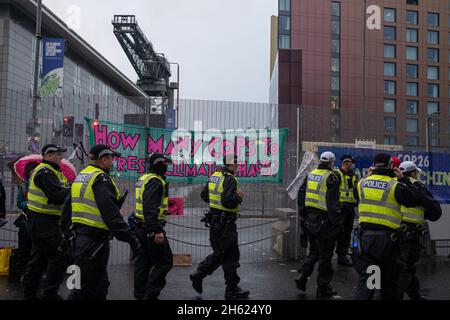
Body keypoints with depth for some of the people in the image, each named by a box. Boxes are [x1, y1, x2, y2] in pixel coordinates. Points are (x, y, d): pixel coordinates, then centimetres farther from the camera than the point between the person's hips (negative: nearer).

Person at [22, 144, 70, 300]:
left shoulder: (48, 171, 19)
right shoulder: (45, 172, -14)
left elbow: (59, 192, 15)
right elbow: (57, 197, -25)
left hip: (38, 221, 11)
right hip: (44, 222, -11)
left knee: (39, 257, 17)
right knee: (59, 257, -8)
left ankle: (29, 292, 26)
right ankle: (50, 294, -1)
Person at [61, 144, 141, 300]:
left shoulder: (80, 177, 14)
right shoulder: (101, 178, -15)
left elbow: (67, 208, 19)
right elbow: (110, 213, -24)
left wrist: (67, 232, 25)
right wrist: (130, 238, -24)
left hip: (80, 237, 10)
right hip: (95, 240, -10)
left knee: (100, 284, 20)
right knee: (87, 289, -2)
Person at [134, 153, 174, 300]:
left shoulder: (144, 178, 15)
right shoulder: (155, 181, -16)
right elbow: (150, 208, -26)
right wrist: (157, 231, -29)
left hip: (141, 227, 10)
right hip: (151, 228, -10)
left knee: (144, 261, 15)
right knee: (165, 261, -3)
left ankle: (140, 294, 23)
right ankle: (150, 294, -4)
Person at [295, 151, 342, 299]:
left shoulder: (310, 175, 9)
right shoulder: (332, 177, -12)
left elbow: (301, 194, 13)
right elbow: (332, 201, -18)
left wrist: (304, 212, 21)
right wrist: (337, 221, -13)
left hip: (310, 219, 7)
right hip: (324, 221, -7)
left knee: (314, 250, 22)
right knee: (325, 254, 4)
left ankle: (303, 277, 16)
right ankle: (323, 288, 12)